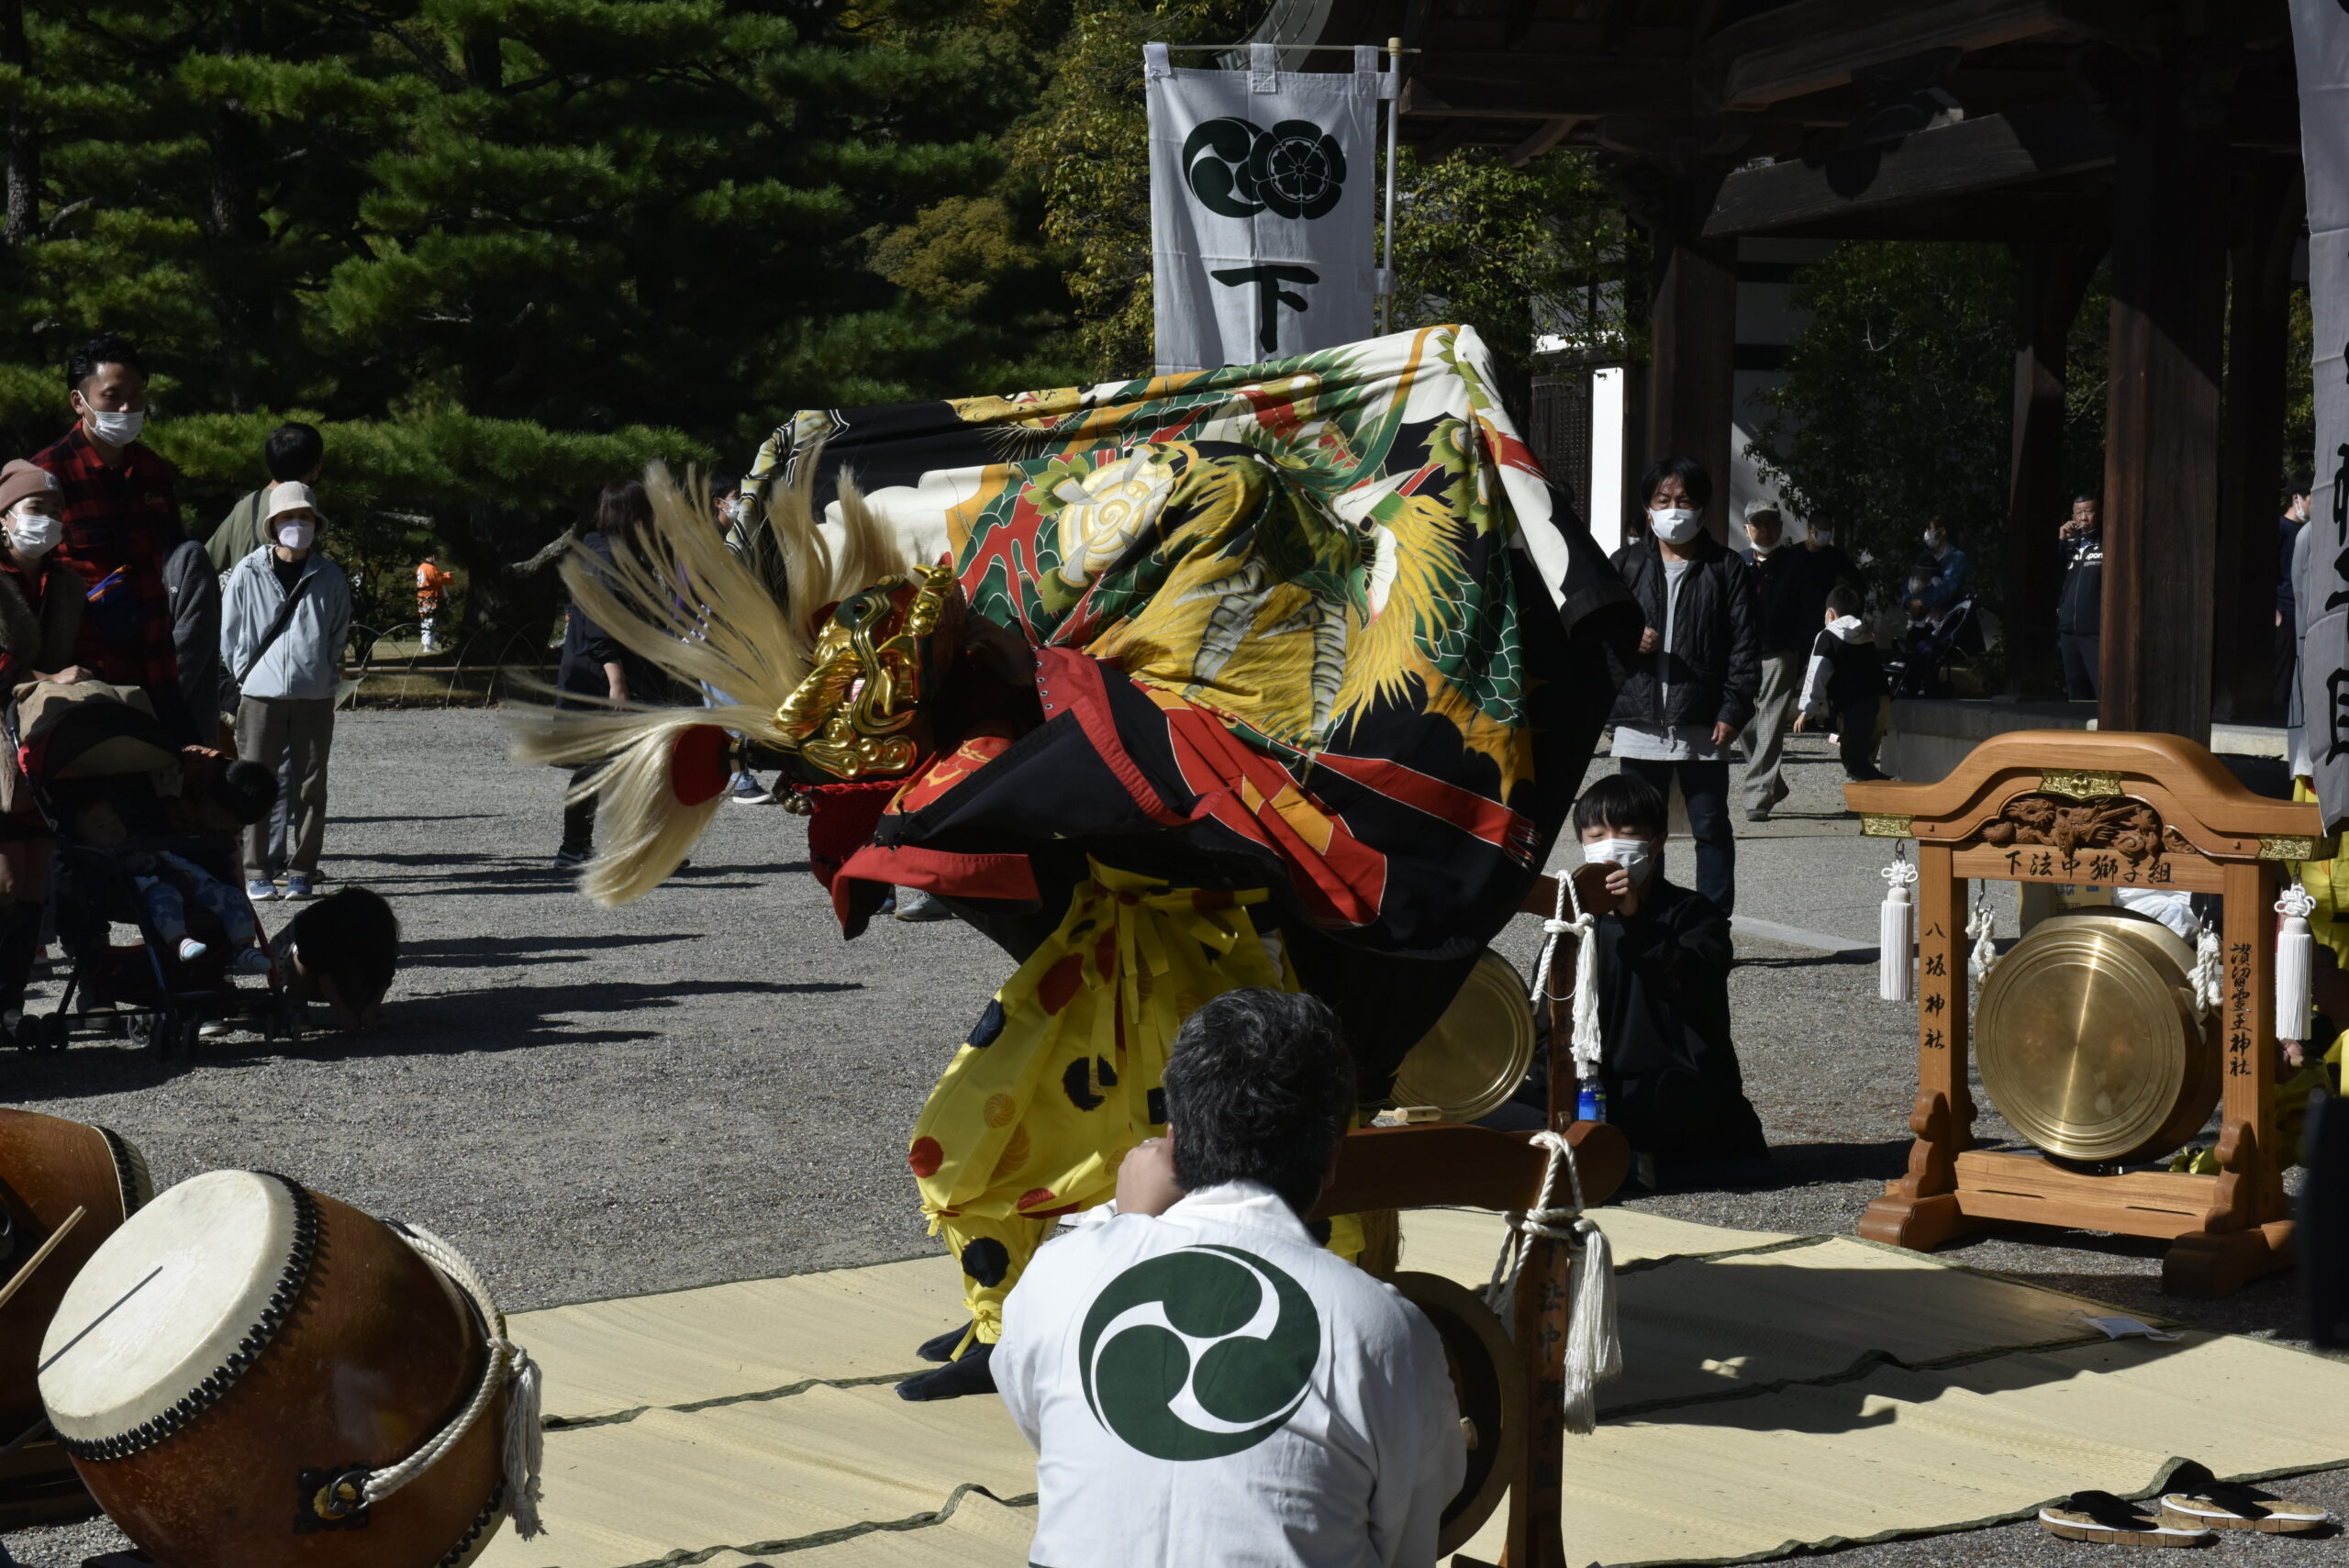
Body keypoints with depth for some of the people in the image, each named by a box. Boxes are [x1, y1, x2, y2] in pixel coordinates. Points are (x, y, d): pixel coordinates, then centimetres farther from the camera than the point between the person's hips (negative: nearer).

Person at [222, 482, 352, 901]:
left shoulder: (330, 578, 5)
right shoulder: (249, 573, 1)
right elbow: (229, 632, 8)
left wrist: (324, 674, 11)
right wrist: (246, 678, 4)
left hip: (315, 697, 1)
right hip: (260, 694, -1)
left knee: (310, 785, 3)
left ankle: (301, 871, 10)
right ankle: (257, 872, 5)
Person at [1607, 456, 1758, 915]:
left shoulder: (1727, 569, 3)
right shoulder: (1626, 564, 9)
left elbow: (1745, 646, 0)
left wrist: (1733, 711, -9)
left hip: (1702, 724, -2)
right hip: (1640, 722, 2)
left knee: (1712, 828, 3)